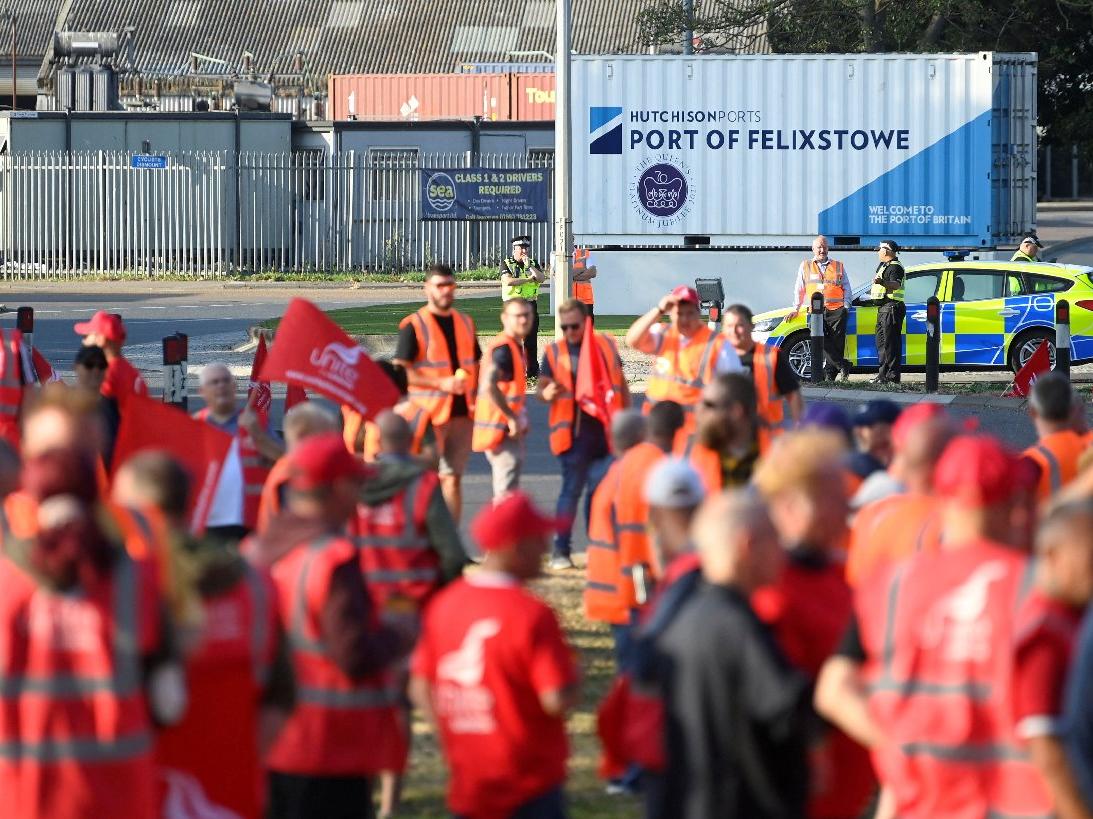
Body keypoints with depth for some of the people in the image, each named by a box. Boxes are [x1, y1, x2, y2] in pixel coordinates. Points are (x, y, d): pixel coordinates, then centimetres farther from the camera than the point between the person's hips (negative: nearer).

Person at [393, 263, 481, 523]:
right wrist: (441, 383, -18)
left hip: (462, 412, 5)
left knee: (453, 479, 6)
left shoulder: (465, 323, 16)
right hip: (429, 413, -5)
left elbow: (475, 363, 25)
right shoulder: (413, 325, -3)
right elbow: (400, 371, -10)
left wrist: (474, 391, 6)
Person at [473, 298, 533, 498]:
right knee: (506, 492, -11)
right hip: (501, 429, -10)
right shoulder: (504, 348, -17)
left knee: (504, 492, 16)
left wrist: (519, 419, 15)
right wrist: (512, 418, -25)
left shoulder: (515, 346, 16)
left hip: (511, 430, 10)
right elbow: (489, 385, -31)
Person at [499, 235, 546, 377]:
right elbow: (508, 281, -16)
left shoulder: (533, 263, 13)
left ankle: (533, 371, 8)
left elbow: (542, 278, -3)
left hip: (530, 304, 3)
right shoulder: (506, 264, 1)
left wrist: (529, 266, -11)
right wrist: (529, 279, -8)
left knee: (531, 339, 4)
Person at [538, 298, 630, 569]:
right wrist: (546, 393, -21)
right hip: (574, 432, -3)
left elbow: (621, 384, 17)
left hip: (605, 430, 3)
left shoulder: (605, 345, 9)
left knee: (601, 489, 6)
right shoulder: (555, 352, 2)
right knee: (572, 488, -5)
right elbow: (542, 387, 3)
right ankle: (560, 550, -1)